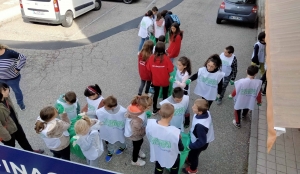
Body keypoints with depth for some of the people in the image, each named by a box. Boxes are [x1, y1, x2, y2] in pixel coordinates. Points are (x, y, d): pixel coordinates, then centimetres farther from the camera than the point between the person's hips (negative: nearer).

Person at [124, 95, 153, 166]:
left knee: (140, 142, 35)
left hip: (137, 130, 7)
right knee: (136, 146, 24)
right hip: (135, 135, -7)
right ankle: (134, 161, 55)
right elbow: (137, 132, -31)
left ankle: (138, 151, 68)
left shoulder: (135, 105, -26)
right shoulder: (137, 119, -48)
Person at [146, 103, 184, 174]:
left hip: (156, 154, 3)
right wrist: (179, 139, -1)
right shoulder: (175, 132, -42)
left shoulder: (150, 123, -30)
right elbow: (181, 148, -21)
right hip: (170, 157, -3)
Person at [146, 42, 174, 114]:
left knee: (156, 93, 22)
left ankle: (154, 109, 36)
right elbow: (170, 69, -20)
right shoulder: (166, 58, -24)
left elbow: (148, 68, -7)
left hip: (155, 80, 2)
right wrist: (165, 71, 0)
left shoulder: (152, 57, -17)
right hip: (165, 80, -2)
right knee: (165, 94, 19)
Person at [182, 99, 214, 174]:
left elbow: (201, 141, -34)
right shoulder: (205, 112, -23)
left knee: (194, 154, 24)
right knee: (191, 151, 34)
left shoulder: (200, 125, -48)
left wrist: (190, 146, -19)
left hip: (201, 143, -7)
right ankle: (189, 160, 66)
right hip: (199, 138, 7)